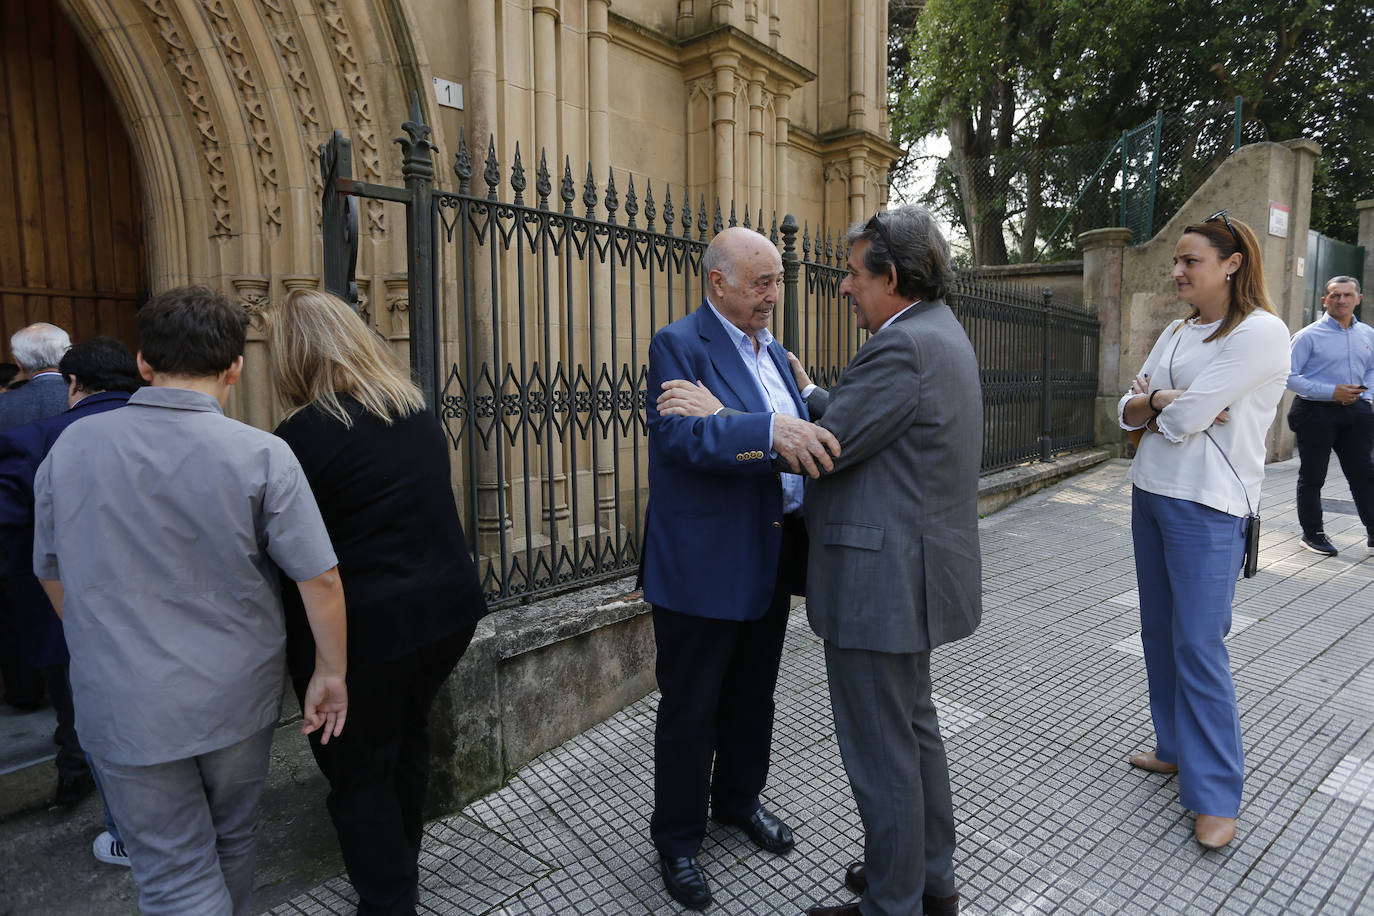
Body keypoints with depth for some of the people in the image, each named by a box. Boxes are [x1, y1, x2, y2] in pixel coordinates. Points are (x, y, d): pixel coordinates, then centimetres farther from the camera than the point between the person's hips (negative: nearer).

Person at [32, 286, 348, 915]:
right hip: (237, 698, 0)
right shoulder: (262, 455, -15)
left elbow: (52, 575, 8)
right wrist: (331, 674, -3)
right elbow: (319, 580, -17)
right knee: (232, 844, 24)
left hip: (126, 711, 1)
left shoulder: (70, 449, -5)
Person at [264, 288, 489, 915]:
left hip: (364, 629, -7)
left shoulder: (303, 435, -17)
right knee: (407, 736, 27)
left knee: (360, 774, 13)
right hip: (447, 607, 7)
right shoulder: (418, 411, 4)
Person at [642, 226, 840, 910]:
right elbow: (681, 433, -29)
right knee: (690, 710, 9)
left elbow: (798, 435, 20)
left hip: (770, 561, 8)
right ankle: (677, 839, 30)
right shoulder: (679, 345, -12)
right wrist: (771, 432, -41)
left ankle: (739, 798, 46)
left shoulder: (771, 350, 14)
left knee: (752, 697, 23)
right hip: (703, 566, -7)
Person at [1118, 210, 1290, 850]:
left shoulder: (1260, 331, -11)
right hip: (1150, 493, 8)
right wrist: (1166, 402, -11)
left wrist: (1150, 401, -1)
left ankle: (1216, 793, 7)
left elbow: (1188, 416, -19)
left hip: (1207, 507, -8)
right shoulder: (1176, 333, 13)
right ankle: (1177, 747, 31)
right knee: (1159, 633, 14)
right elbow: (1127, 413, 8)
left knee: (1198, 645, -5)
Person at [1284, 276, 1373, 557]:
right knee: (1312, 476, 5)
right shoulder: (1309, 335, -8)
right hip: (1316, 413, -5)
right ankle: (1312, 534, 18)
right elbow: (1290, 377, -11)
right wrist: (1332, 392, -17)